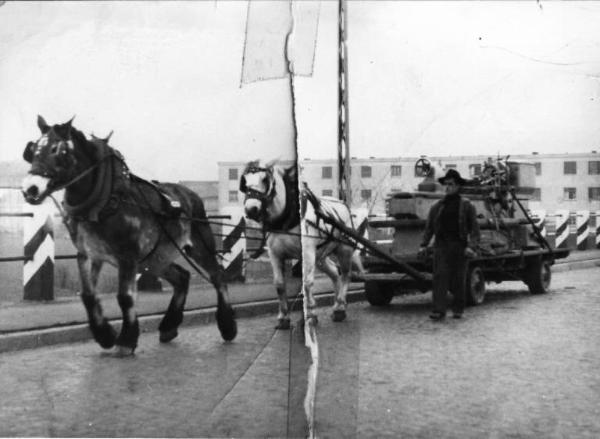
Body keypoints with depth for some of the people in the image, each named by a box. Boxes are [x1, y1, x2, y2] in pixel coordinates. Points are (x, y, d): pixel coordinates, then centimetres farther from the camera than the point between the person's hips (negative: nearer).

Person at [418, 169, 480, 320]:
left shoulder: (466, 205, 4)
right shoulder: (437, 207, 11)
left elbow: (474, 228, -1)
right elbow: (429, 227, 14)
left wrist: (471, 246, -13)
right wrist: (423, 245, 3)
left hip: (459, 246, -2)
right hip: (441, 245, 2)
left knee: (458, 280, 4)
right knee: (439, 277, -10)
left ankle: (458, 309, 22)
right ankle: (439, 310, -14)